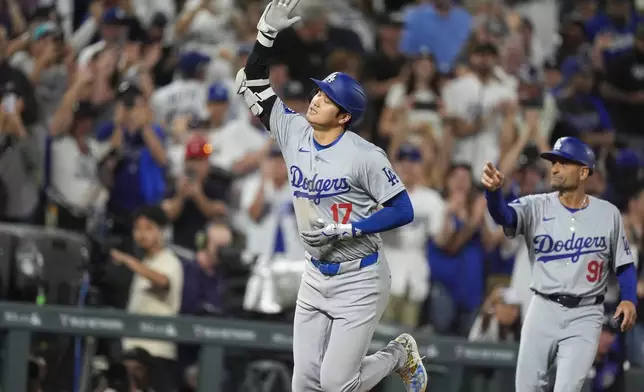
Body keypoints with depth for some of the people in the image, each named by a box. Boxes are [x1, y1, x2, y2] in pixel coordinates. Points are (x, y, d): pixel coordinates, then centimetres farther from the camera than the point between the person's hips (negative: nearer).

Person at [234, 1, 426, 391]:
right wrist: (267, 34, -10)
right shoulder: (295, 132, -1)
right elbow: (252, 84, 4)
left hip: (359, 281, -6)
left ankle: (400, 355, 20)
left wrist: (344, 230, -24)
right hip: (316, 277, 6)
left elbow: (403, 211, -18)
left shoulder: (364, 155, -18)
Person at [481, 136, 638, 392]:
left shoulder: (608, 214, 1)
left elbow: (623, 264, 9)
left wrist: (629, 299, -9)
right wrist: (493, 190, -44)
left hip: (585, 316, -1)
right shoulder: (537, 207, -2)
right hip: (543, 310, 1)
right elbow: (504, 215, -22)